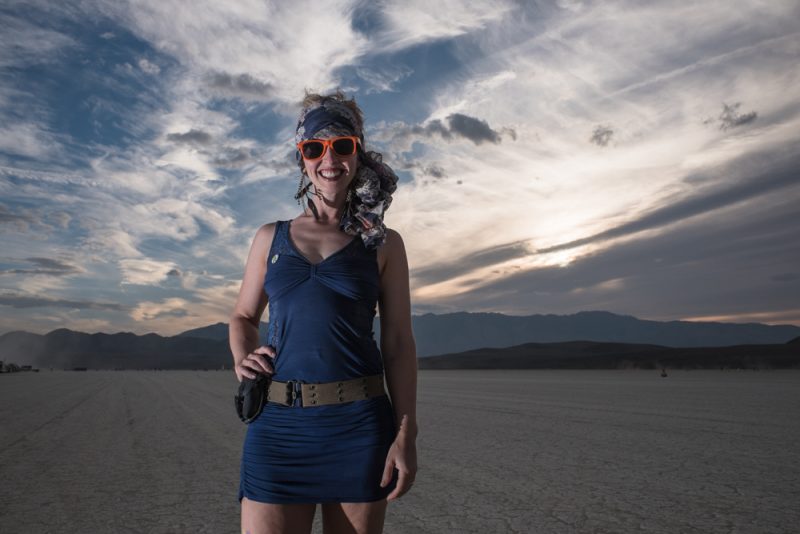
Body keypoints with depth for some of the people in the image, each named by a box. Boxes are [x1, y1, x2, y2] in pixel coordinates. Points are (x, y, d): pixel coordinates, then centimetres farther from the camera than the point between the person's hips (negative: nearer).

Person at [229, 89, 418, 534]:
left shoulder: (384, 243, 4)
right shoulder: (271, 238, 10)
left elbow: (398, 343, 2)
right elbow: (244, 316, 19)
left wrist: (406, 433, -5)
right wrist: (242, 359, -2)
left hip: (359, 426, -1)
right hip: (278, 425, 1)